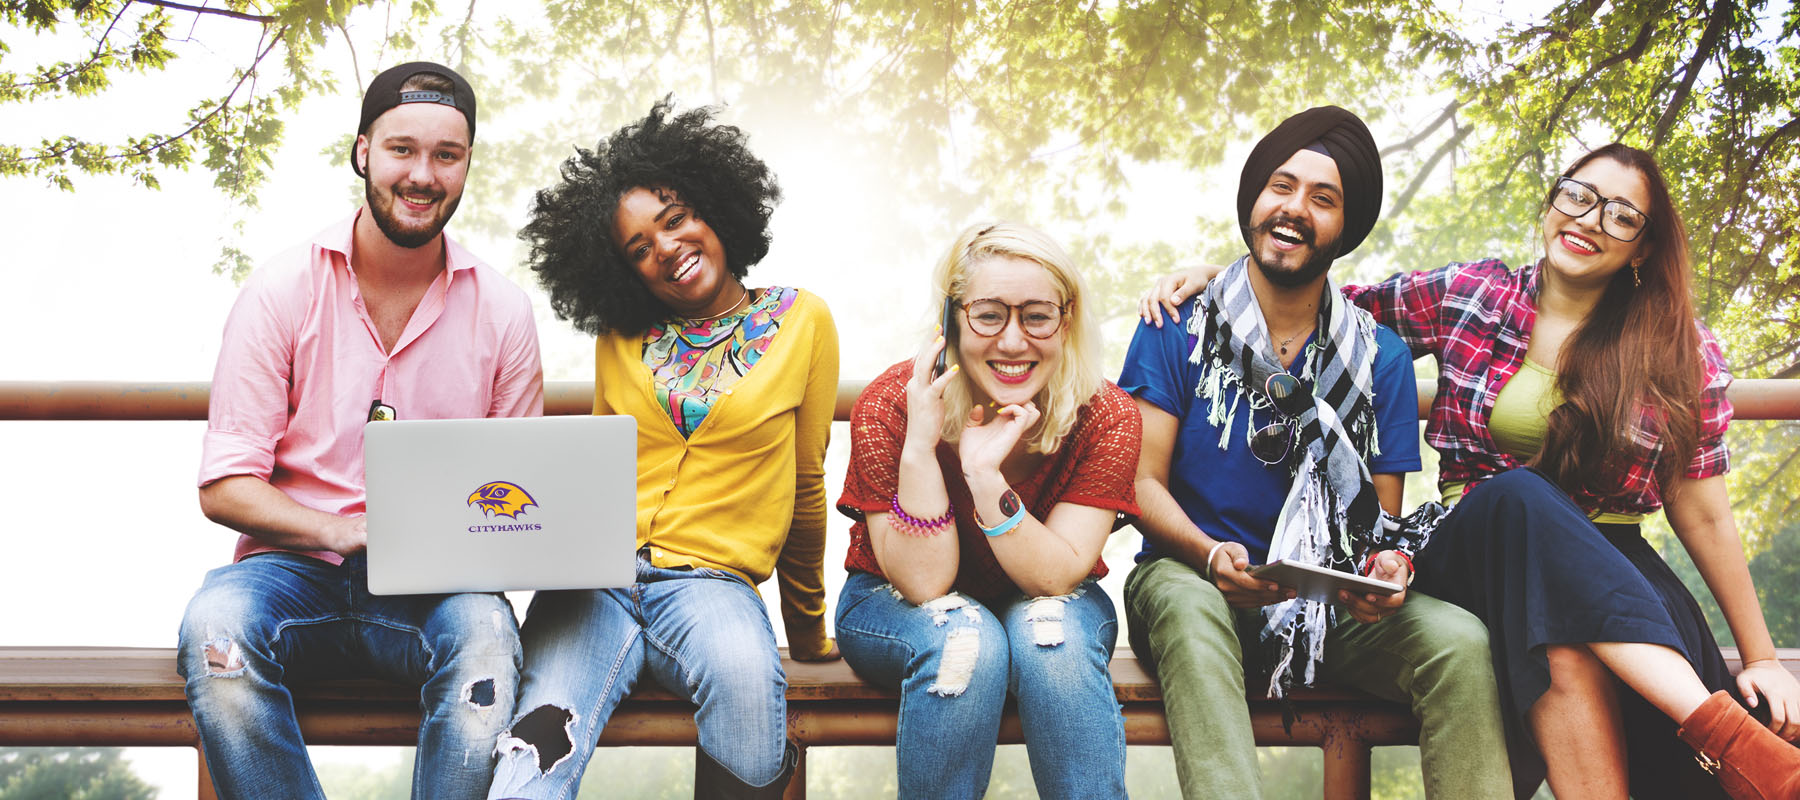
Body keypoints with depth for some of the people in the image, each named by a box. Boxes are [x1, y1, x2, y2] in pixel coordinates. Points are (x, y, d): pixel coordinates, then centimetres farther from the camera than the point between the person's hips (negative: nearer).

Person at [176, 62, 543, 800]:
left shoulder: (500, 310, 5)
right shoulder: (282, 290, 1)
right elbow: (223, 487, -2)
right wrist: (342, 530, -19)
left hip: (435, 586, 0)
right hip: (295, 566, 0)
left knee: (484, 634, -34)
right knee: (215, 625, -33)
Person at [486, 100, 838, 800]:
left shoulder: (802, 322, 9)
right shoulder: (619, 337, 15)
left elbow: (805, 482, 14)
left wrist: (807, 626, 21)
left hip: (711, 577, -1)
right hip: (595, 575, 2)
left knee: (744, 674, -37)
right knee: (542, 743, -30)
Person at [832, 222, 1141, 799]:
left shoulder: (1107, 418, -19)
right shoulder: (888, 408, -22)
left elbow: (1057, 578, -23)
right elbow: (923, 583, -23)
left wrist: (985, 474, -38)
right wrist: (919, 447, -36)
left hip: (1048, 606, 1)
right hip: (895, 610, -1)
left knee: (1052, 632, -32)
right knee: (965, 640, -34)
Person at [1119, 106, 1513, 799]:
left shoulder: (1380, 357, 6)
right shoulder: (1178, 330, 0)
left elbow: (1387, 513, 6)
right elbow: (1143, 483, -4)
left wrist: (1391, 564, -19)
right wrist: (1212, 556, -25)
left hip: (1330, 603, 2)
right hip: (1191, 577, -2)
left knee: (1460, 640, -26)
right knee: (1188, 608, -38)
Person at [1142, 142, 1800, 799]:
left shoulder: (1684, 352, 6)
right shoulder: (1468, 296, 8)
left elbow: (1702, 515, 8)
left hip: (1616, 572, -1)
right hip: (1478, 549, 1)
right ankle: (1723, 726, -41)